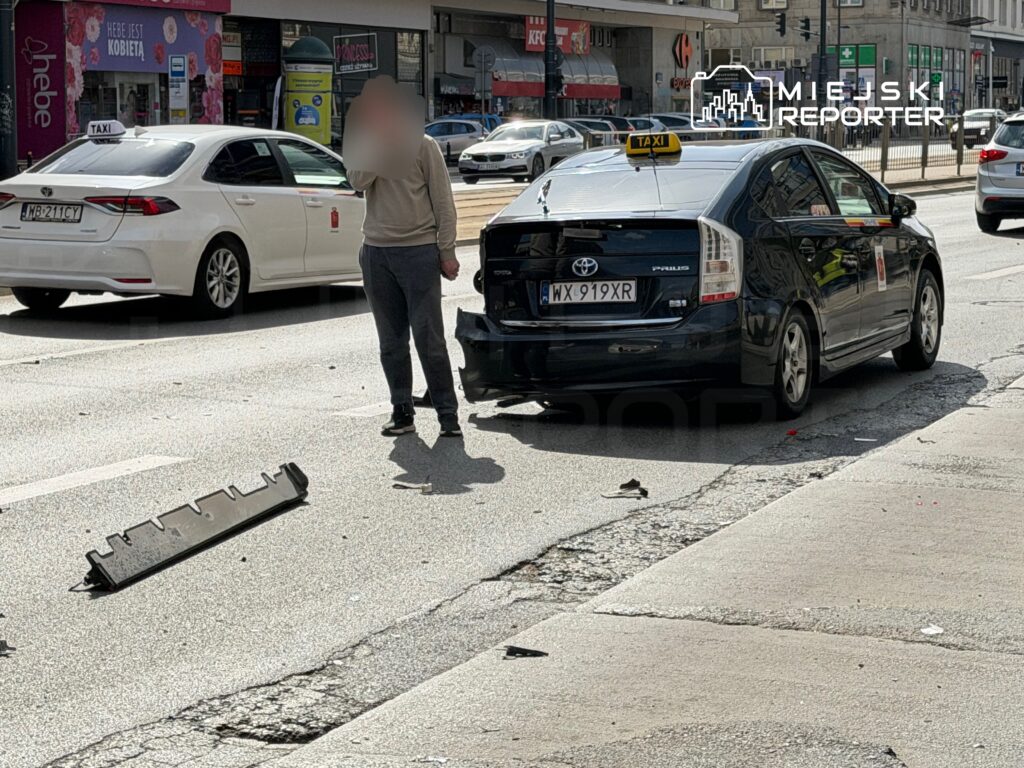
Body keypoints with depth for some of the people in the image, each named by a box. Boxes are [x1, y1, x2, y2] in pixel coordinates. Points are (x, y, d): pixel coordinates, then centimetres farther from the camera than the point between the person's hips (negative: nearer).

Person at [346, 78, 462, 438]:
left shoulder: (423, 145, 0)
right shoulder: (365, 146, 11)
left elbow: (443, 201, 0)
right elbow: (358, 181, -9)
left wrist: (447, 252, -5)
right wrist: (374, 147, -14)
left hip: (419, 250, -4)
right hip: (377, 251, 4)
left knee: (428, 338, -6)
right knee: (391, 341, 8)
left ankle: (448, 414, -1)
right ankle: (402, 411, 15)